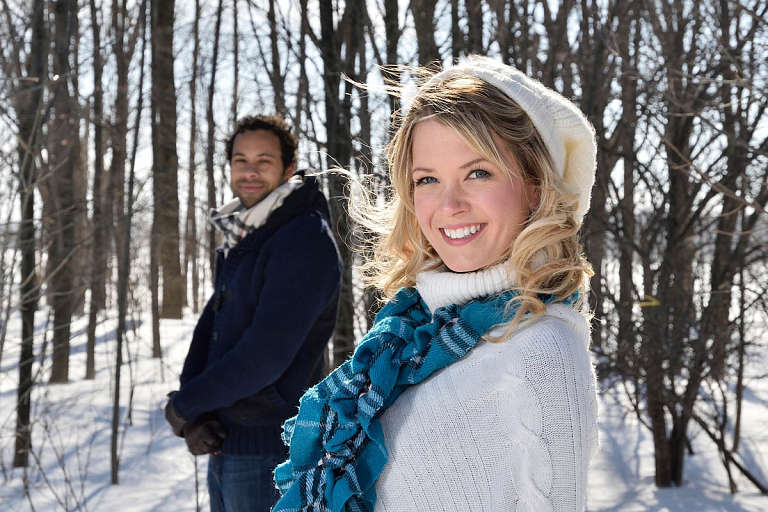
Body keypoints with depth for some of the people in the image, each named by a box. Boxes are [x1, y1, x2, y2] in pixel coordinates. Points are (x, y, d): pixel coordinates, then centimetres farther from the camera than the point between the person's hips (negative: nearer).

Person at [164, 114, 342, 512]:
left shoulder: (306, 239, -15)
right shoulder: (238, 244, 14)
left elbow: (266, 354, -22)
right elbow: (209, 329, 9)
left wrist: (183, 405, -11)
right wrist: (193, 418, -8)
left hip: (268, 447, -8)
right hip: (222, 443, 8)